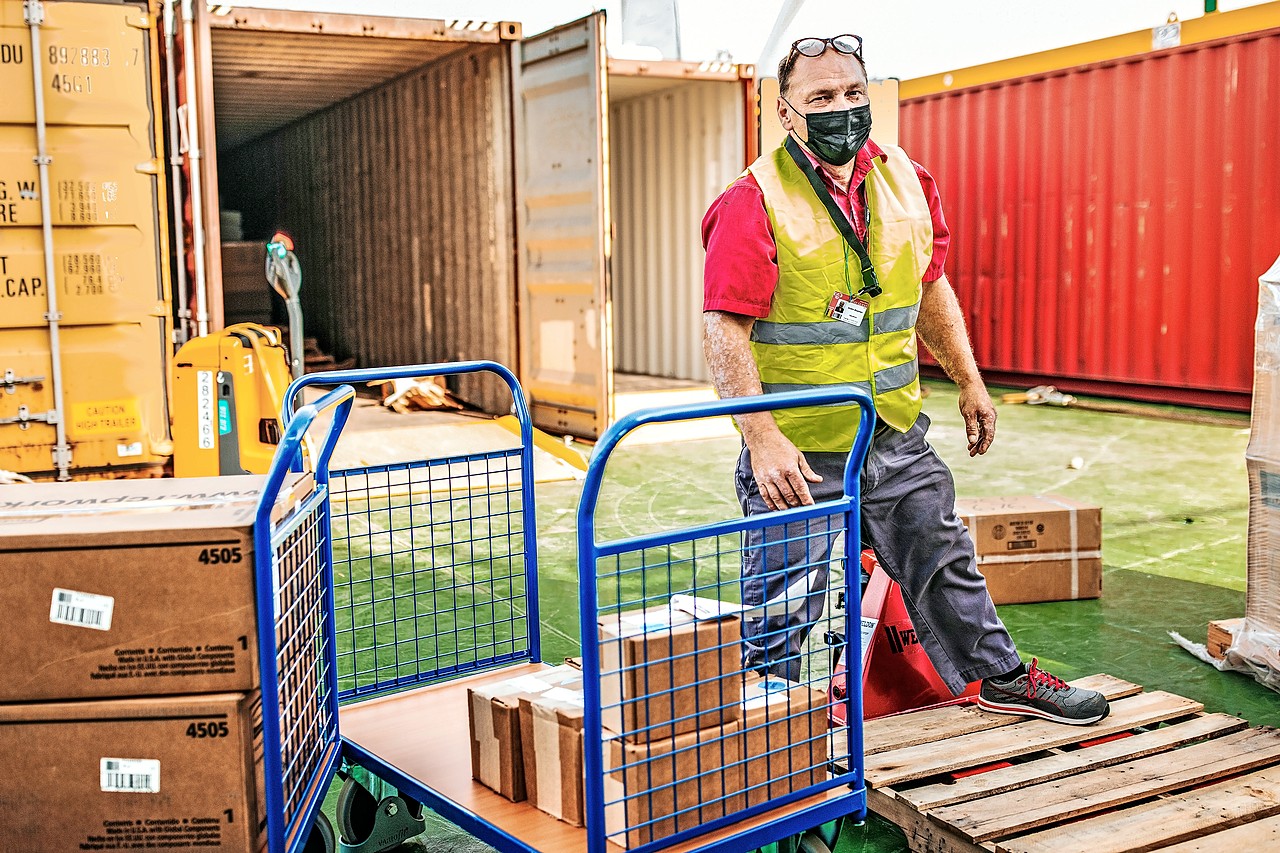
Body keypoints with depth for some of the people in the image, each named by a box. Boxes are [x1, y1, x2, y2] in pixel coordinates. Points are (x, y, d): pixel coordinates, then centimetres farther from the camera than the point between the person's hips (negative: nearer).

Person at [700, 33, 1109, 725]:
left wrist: (969, 382, 18)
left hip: (896, 434, 6)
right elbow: (724, 328, -20)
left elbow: (931, 288, 18)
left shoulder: (906, 181, 6)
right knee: (782, 607, 4)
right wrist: (762, 438, -28)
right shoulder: (755, 202, -14)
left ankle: (999, 677, 41)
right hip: (796, 447, -6)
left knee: (943, 560, 21)